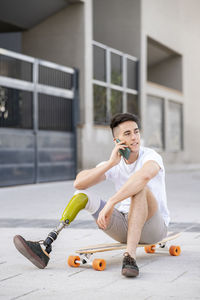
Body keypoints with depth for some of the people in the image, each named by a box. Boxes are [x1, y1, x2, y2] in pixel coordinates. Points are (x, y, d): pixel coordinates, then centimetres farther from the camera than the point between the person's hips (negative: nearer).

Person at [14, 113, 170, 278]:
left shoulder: (151, 156, -12)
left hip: (153, 226, -4)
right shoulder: (115, 163, 3)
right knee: (83, 194, -9)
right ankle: (45, 247, -20)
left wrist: (110, 203, -45)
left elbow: (144, 175, -40)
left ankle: (130, 255, -43)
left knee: (139, 187, -33)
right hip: (124, 224, 5)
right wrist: (110, 163, -23)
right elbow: (78, 183, -13)